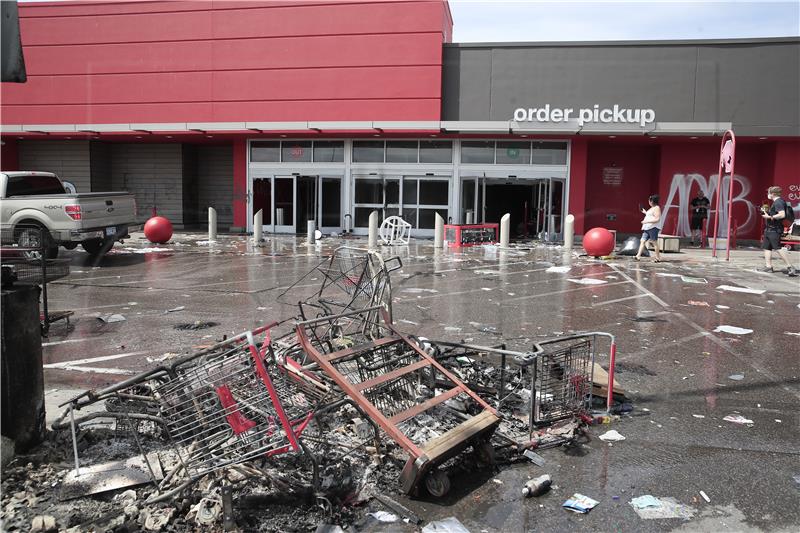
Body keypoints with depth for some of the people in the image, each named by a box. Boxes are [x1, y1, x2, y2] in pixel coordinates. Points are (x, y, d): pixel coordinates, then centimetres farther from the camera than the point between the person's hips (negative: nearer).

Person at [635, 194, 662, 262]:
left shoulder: (656, 208, -10)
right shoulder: (652, 208, 19)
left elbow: (657, 219, -18)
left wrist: (646, 221, -22)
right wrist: (645, 212, 25)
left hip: (653, 228, -10)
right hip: (647, 228, 10)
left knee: (654, 242, -4)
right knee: (642, 241, 1)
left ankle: (658, 258, 3)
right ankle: (638, 256, -3)